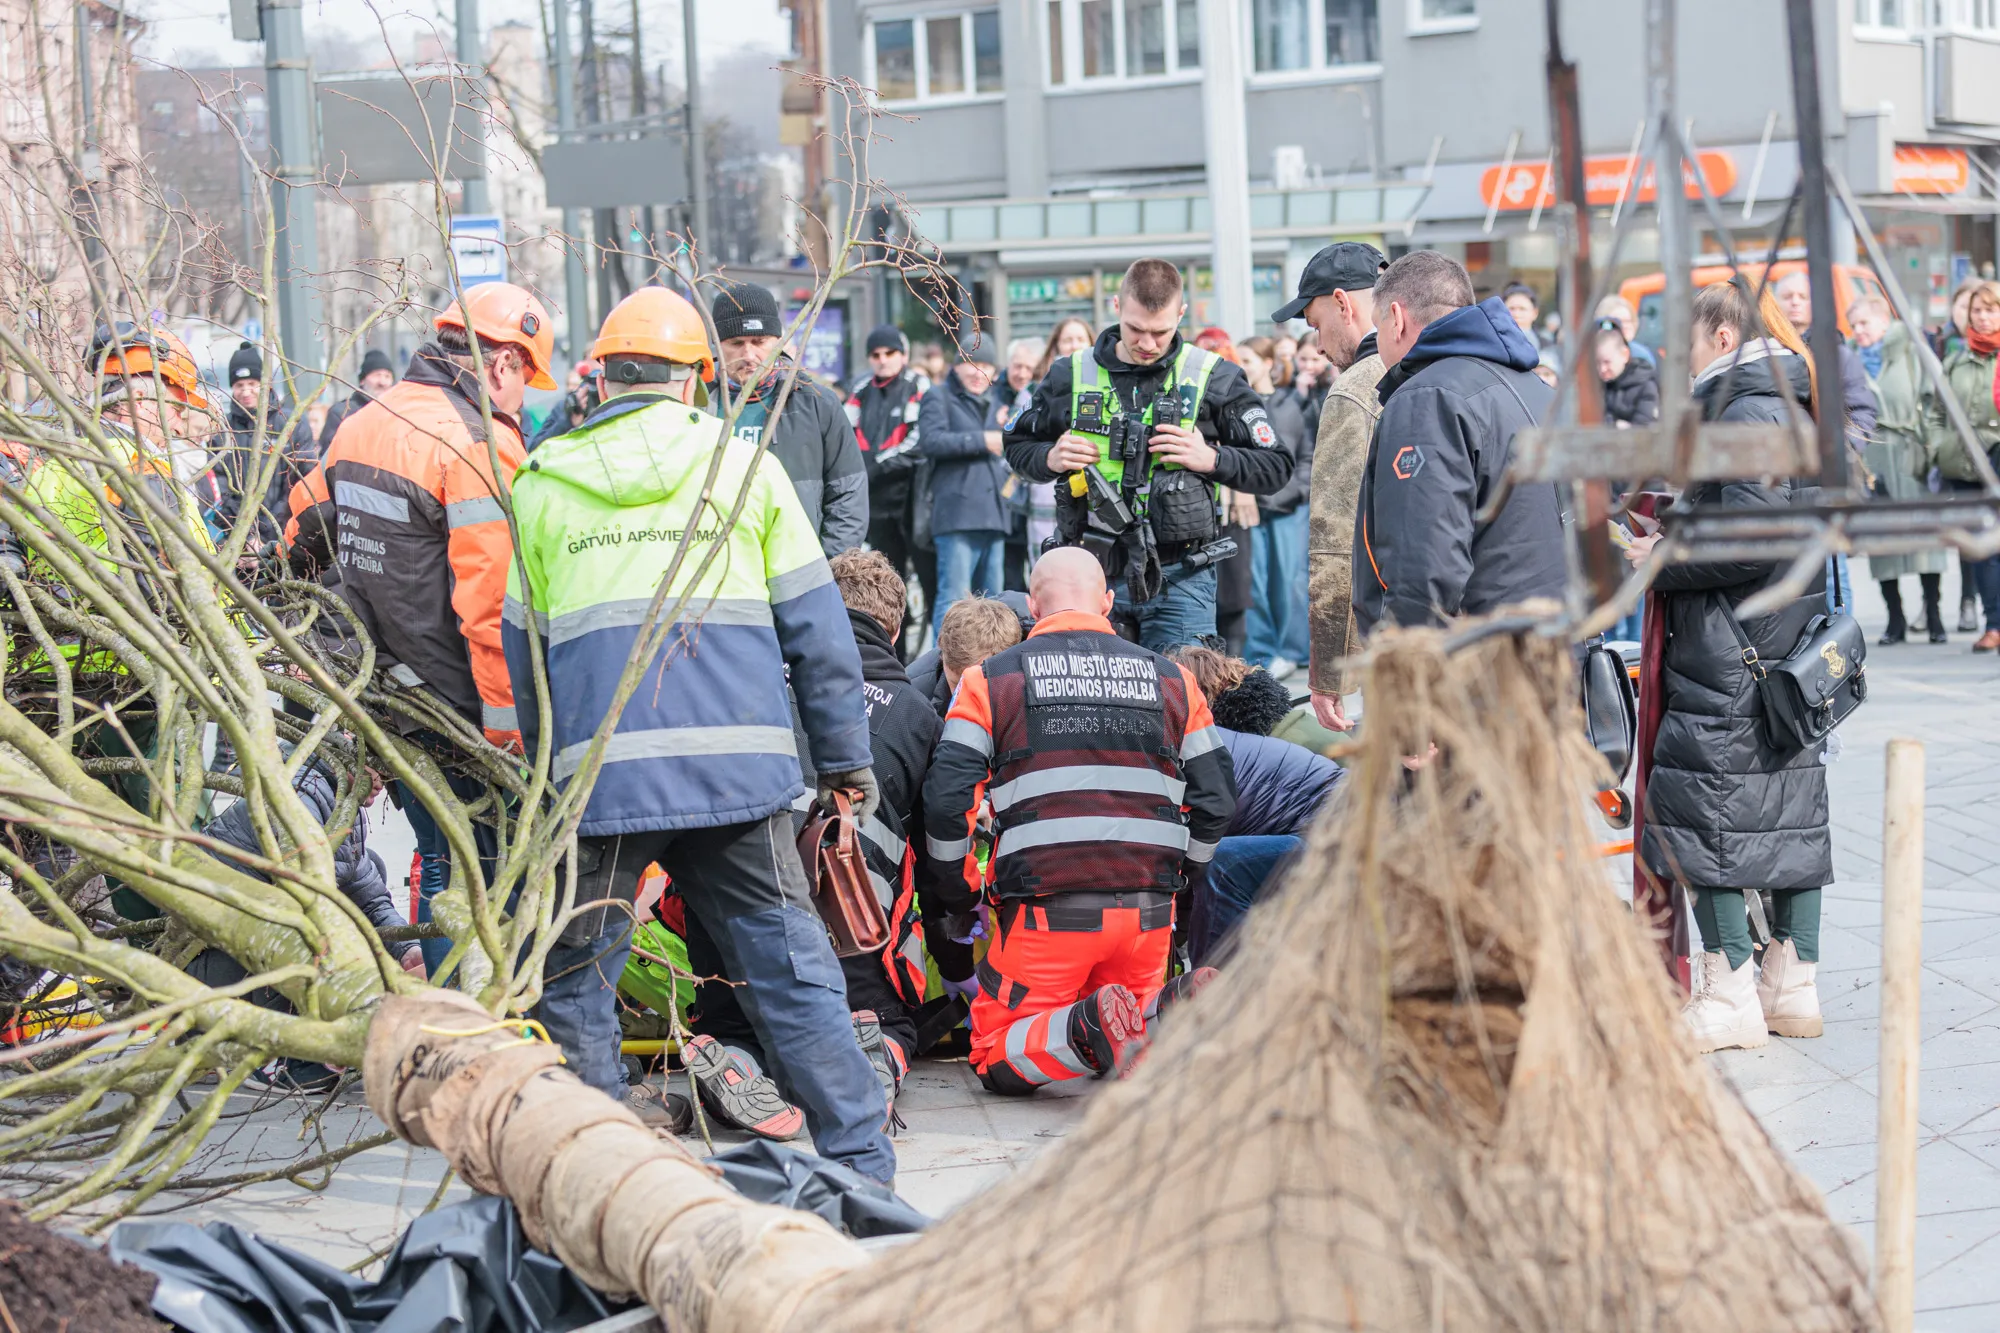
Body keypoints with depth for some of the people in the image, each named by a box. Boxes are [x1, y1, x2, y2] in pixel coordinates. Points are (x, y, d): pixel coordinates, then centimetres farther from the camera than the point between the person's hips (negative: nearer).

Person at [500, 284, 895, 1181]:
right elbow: (816, 628, 9)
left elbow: (522, 653, 18)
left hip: (599, 772, 0)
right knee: (788, 965, 4)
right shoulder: (746, 467, 10)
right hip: (738, 763, 0)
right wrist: (845, 760, 15)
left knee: (575, 973, 10)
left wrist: (543, 770, 28)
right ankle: (858, 1164, 5)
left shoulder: (541, 486, 13)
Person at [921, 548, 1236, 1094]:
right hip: (1147, 911, 3)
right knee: (1132, 1043, 25)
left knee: (998, 1062, 10)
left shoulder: (990, 680, 5)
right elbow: (1215, 802, 12)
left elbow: (947, 802, -2)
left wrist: (956, 895, 12)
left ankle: (1090, 1031, -22)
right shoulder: (1171, 679, 14)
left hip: (1046, 908, -3)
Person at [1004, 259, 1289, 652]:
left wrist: (1212, 459, -11)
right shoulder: (1071, 376, 7)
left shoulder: (1214, 380, 2)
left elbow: (1276, 468, 5)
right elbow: (1017, 446, 20)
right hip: (1090, 576, 2)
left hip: (1178, 579, -1)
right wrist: (1050, 459, -2)